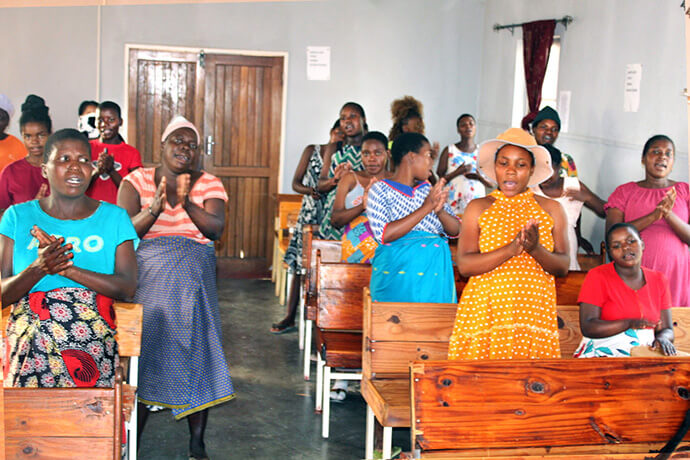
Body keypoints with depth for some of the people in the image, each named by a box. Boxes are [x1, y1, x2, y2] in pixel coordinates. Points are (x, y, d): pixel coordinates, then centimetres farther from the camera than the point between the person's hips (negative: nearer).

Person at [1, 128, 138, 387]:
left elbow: (128, 288, 0)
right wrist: (38, 269, -15)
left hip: (94, 329, -1)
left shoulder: (114, 218, 13)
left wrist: (67, 268, -12)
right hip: (30, 329, 1)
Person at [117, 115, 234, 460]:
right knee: (141, 353, -2)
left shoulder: (209, 185, 7)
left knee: (196, 353, -1)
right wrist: (155, 209, -22)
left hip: (193, 280, 1)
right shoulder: (137, 181, 5)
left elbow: (216, 229, -9)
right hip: (147, 278, -1)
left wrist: (187, 203, -25)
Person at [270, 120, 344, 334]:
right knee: (299, 265, 2)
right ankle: (290, 317, 9)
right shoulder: (312, 151, 6)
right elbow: (296, 182, 5)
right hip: (308, 216, 2)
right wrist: (309, 190, -16)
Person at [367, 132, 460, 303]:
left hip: (435, 276, 5)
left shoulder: (427, 190, 14)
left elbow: (455, 230, 9)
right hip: (397, 279, -5)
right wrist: (425, 208, -18)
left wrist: (440, 210, -12)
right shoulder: (381, 190, -2)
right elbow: (384, 235, -16)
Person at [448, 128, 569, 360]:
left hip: (534, 312, 1)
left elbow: (563, 267, 5)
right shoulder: (478, 208, 6)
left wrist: (536, 249, -14)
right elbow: (464, 265, -6)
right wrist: (512, 249, -16)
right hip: (484, 312, -1)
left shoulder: (551, 209, 11)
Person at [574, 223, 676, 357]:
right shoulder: (597, 276, 2)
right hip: (603, 354, -5)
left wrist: (663, 339, -8)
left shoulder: (659, 280, 16)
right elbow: (587, 328, -7)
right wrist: (629, 323, -19)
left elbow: (667, 330, 16)